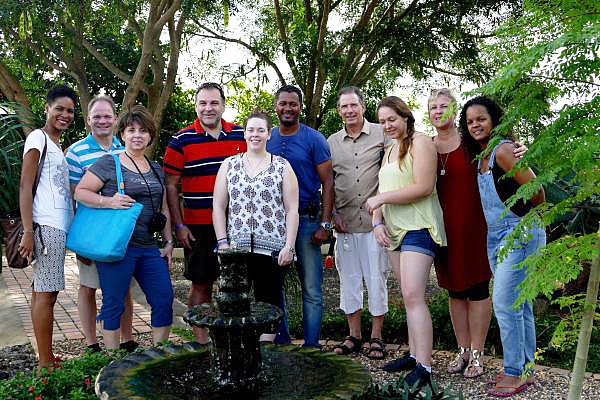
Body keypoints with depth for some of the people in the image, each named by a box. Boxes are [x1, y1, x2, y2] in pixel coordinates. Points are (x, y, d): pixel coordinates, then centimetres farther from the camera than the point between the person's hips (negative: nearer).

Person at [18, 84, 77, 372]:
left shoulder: (56, 145, 21)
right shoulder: (38, 138, -4)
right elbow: (25, 187, -11)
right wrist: (28, 231, -16)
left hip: (58, 227, 9)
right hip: (46, 226, -9)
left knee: (42, 290, 11)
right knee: (46, 292, -7)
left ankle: (47, 359, 17)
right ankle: (45, 364, -1)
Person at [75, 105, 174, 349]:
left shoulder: (156, 169, 16)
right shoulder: (108, 164, -2)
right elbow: (80, 192, -5)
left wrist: (169, 241, 14)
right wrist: (109, 202, -20)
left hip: (149, 247, 6)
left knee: (164, 300, 4)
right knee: (114, 304, 2)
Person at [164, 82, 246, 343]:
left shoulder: (241, 135, 6)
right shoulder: (181, 141, -2)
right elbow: (170, 185, 0)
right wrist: (179, 225, -6)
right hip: (198, 226, -2)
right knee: (201, 285, 6)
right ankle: (201, 342, 20)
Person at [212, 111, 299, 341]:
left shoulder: (282, 167, 5)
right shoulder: (229, 165, 10)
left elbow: (292, 210, 1)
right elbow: (218, 207, 7)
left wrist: (289, 245, -6)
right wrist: (223, 242, -1)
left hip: (273, 249, -1)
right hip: (235, 248, 1)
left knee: (270, 301, 4)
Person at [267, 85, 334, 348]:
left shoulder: (314, 140, -2)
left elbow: (327, 183, -4)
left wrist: (325, 224, -12)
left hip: (306, 220, -4)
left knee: (311, 290, 0)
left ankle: (311, 345, 11)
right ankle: (281, 340, 26)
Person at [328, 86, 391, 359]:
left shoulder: (381, 135, 2)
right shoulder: (332, 142, 11)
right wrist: (333, 214, 4)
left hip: (374, 219, -3)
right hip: (344, 221, 3)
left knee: (376, 278, 2)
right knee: (348, 278, 9)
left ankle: (376, 337, 16)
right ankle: (354, 335, 22)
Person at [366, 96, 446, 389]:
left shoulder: (420, 143, -6)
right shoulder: (390, 150, 20)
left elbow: (424, 187, -17)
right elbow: (382, 191, 17)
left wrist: (382, 198, -14)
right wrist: (377, 222, 1)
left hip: (419, 228, -9)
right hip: (394, 230, 9)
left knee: (413, 296, -15)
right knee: (409, 296, 12)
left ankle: (423, 368, -12)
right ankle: (415, 354, 20)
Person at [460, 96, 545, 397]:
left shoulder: (503, 150, -16)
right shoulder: (480, 157, 12)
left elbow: (535, 190, -17)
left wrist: (531, 218, -3)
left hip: (520, 233, -9)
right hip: (495, 236, 9)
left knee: (505, 303, -9)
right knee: (519, 304, 14)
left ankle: (514, 374, 3)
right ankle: (525, 369, 23)